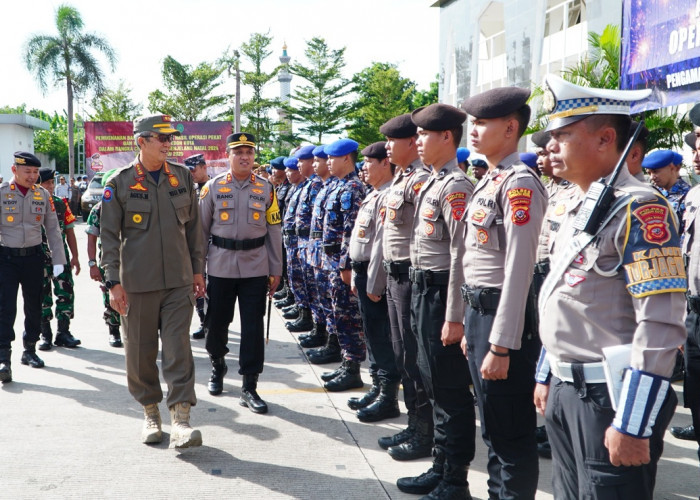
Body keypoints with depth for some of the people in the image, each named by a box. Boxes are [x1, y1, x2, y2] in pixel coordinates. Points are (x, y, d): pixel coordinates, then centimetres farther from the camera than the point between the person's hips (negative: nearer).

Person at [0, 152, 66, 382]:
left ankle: (29, 350, 27)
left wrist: (58, 259, 5)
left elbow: (53, 229, 9)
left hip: (34, 257, 3)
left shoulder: (43, 195, 5)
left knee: (34, 307, 11)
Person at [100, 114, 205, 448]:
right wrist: (113, 282, -9)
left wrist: (196, 270, 12)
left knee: (178, 348, -6)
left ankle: (180, 419, -6)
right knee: (141, 350, 8)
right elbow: (108, 235, -2)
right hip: (137, 282, -1)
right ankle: (150, 412, 26)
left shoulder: (182, 177, 6)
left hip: (178, 280, 2)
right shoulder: (119, 183, -3)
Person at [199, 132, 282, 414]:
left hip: (255, 268, 0)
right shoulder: (213, 187, 2)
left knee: (253, 328, 0)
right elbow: (201, 229, 5)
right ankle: (217, 366, 39)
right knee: (217, 322, 11)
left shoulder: (265, 189, 4)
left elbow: (274, 231, 6)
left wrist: (275, 271, 4)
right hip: (220, 267, 0)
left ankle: (249, 388, 8)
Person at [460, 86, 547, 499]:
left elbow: (519, 268, -21)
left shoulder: (520, 182, -16)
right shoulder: (489, 181, 13)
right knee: (492, 426, 20)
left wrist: (502, 344, -22)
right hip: (479, 309, 10)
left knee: (513, 431, 4)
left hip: (505, 314, -10)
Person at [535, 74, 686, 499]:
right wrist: (547, 377, 21)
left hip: (611, 398, -8)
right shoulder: (577, 210, 12)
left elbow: (661, 327, -21)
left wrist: (632, 425, -22)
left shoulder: (639, 208, -16)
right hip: (565, 392, 8)